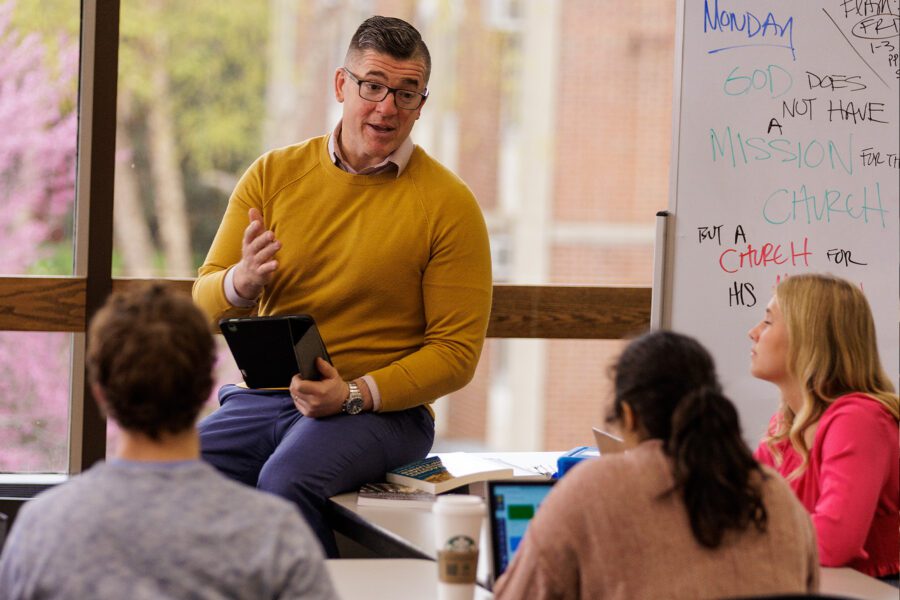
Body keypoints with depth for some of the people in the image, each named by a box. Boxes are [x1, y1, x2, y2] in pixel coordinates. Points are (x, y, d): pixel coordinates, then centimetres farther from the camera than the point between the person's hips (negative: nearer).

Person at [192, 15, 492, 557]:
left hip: (383, 409, -3)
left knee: (287, 482, -33)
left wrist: (355, 394, -16)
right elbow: (204, 304, 10)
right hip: (264, 397, 3)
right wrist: (241, 282, -15)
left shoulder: (449, 203, -1)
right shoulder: (274, 175, 9)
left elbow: (457, 352, -3)